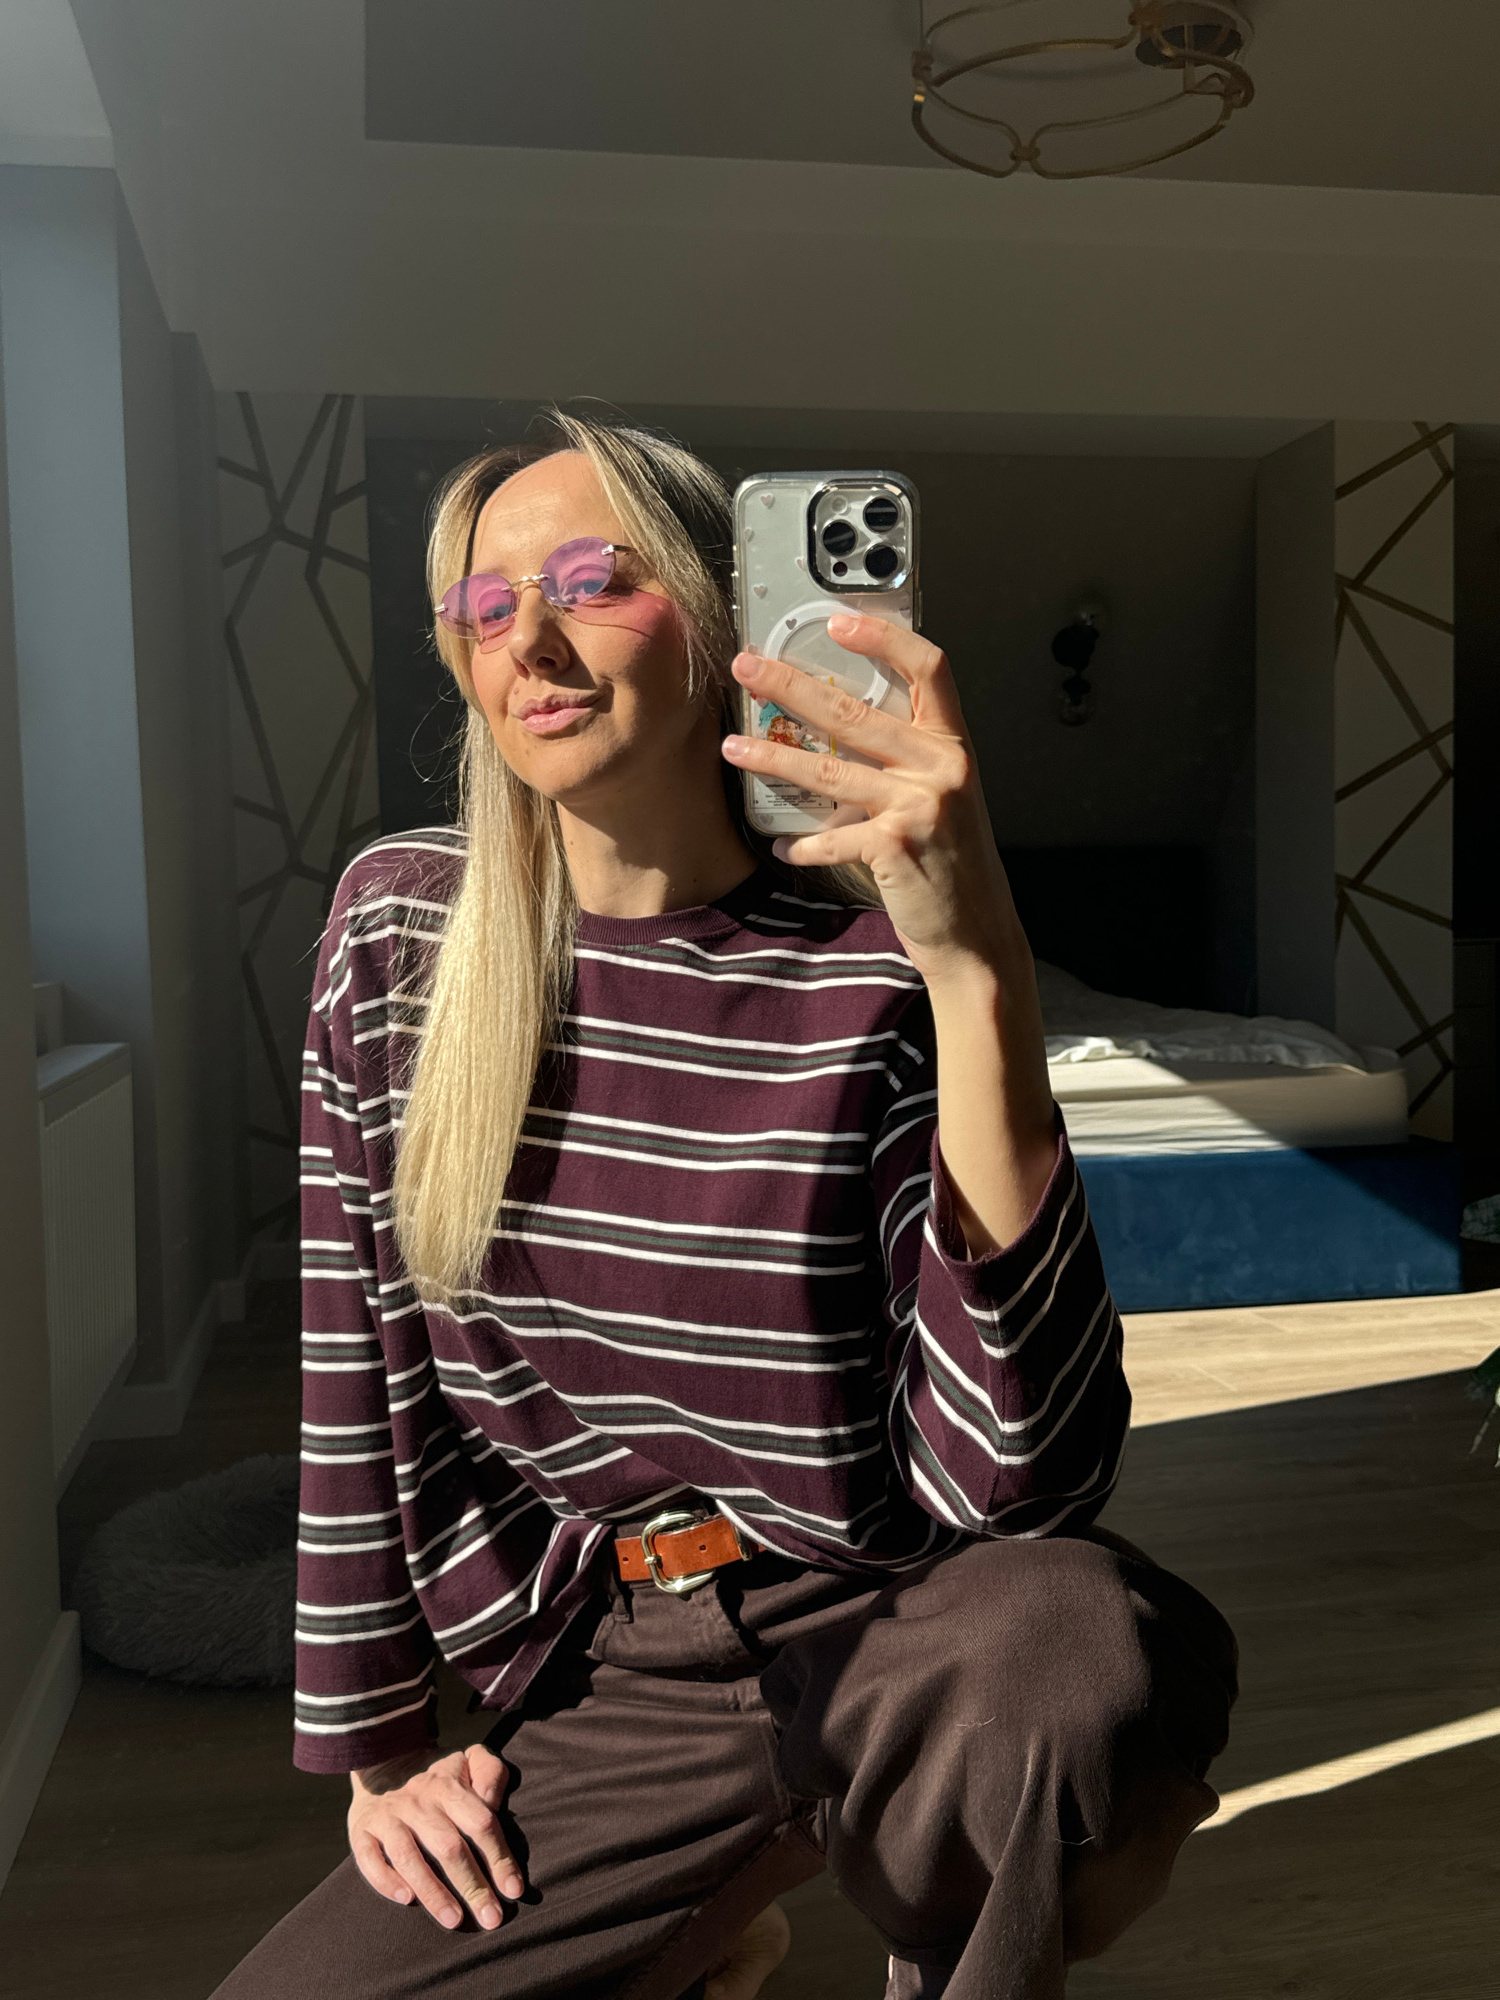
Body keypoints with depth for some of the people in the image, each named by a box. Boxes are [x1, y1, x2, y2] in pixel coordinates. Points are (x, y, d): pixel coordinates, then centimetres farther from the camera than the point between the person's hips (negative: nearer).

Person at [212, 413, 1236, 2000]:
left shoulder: (878, 964, -14)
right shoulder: (399, 927, -2)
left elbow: (1006, 1482, -24)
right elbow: (354, 1364, 4)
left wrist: (978, 971, -33)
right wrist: (377, 1743, 7)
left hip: (883, 1644, -3)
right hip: (604, 1693, 4)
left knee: (1095, 1647, -34)